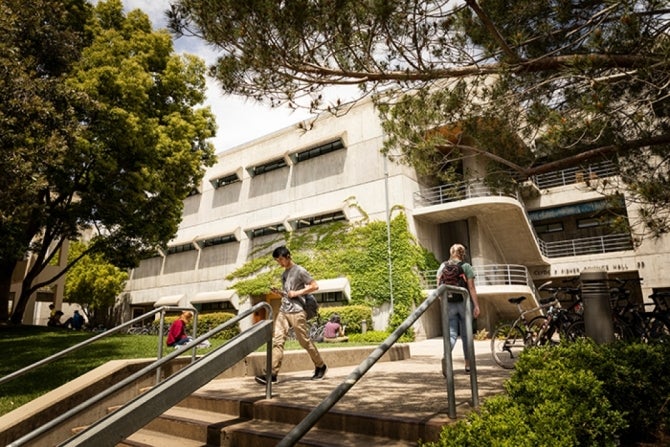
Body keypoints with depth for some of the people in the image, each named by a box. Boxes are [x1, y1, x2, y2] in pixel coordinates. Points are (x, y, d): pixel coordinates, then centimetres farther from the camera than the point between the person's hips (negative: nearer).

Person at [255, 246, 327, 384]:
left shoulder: (299, 270, -5)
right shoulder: (284, 274, 18)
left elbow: (315, 286, -8)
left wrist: (297, 293, -14)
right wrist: (279, 293, 5)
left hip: (296, 311, -7)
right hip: (283, 311, 7)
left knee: (304, 341, 2)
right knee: (277, 341, -6)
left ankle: (320, 366, 20)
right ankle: (272, 373, -9)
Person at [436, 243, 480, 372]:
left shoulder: (443, 266, 4)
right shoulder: (466, 266, -5)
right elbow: (471, 288, -10)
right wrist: (476, 305, -7)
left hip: (449, 304, 2)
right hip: (464, 303, -2)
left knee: (451, 333, 4)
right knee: (466, 334, 12)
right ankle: (468, 364, 22)